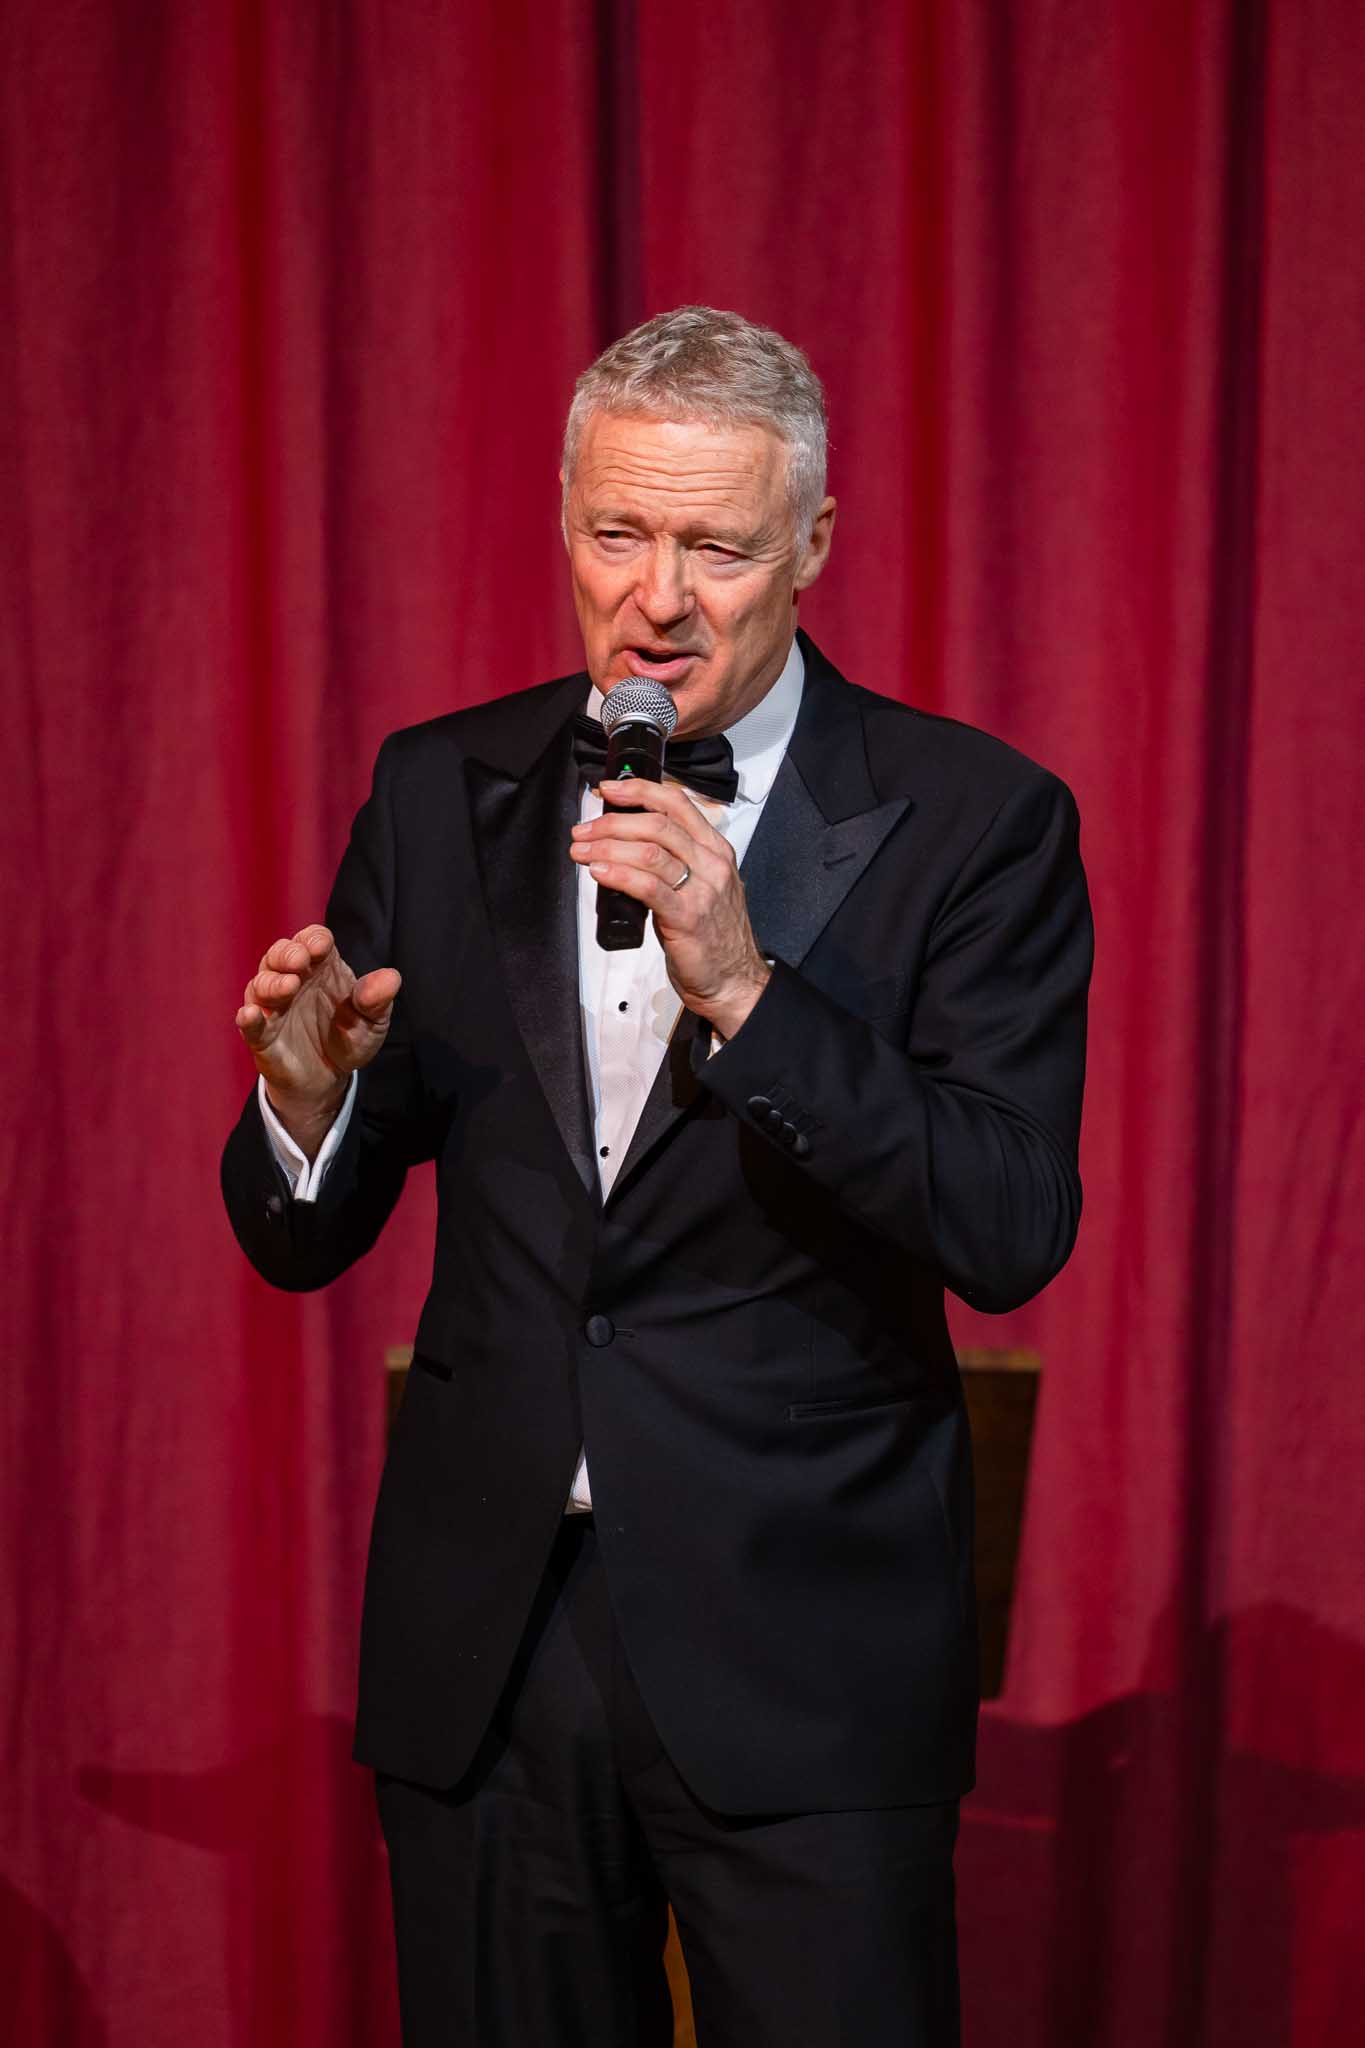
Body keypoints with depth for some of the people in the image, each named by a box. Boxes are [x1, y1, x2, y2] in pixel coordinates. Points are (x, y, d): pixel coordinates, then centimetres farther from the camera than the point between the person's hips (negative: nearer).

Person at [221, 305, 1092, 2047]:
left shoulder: (970, 820, -6)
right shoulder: (442, 793, 5)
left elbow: (1011, 1232, -17)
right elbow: (303, 1241, 7)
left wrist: (744, 989, -26)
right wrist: (308, 1083, -15)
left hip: (799, 1650, -3)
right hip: (482, 1635, 3)